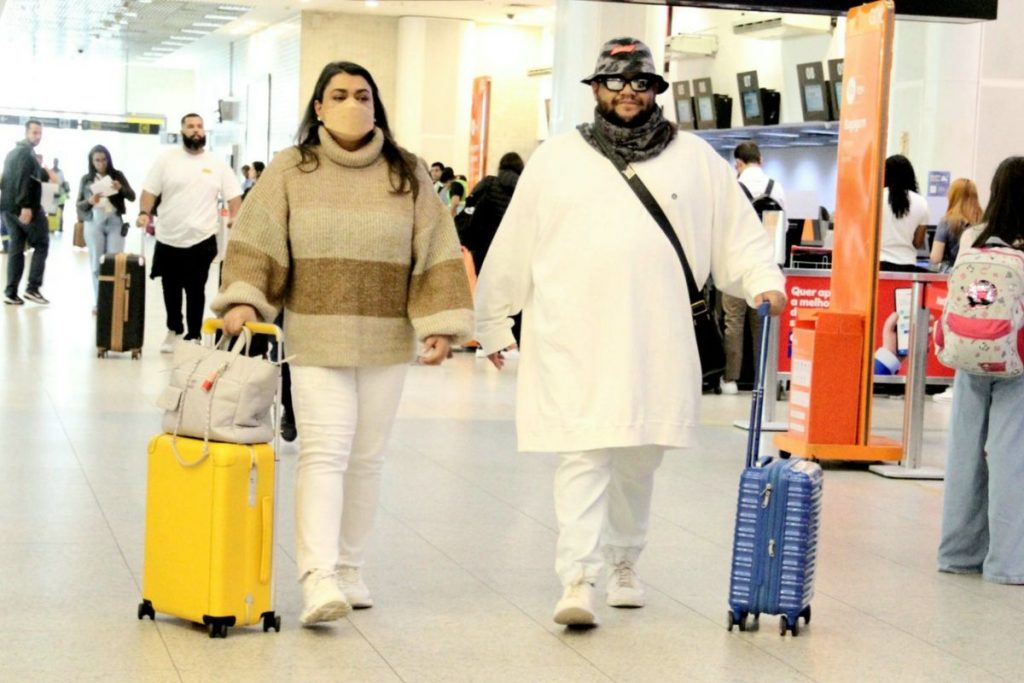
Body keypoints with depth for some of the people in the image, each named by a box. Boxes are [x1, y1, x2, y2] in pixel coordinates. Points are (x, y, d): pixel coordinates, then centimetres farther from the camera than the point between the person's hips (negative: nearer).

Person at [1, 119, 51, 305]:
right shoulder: (27, 152, -10)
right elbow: (23, 179, -22)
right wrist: (26, 205, -28)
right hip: (25, 207, -9)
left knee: (15, 248, 8)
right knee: (41, 244, 0)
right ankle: (33, 288, -6)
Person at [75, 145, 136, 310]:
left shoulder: (117, 175, 4)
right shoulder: (86, 179, 4)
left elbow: (132, 197, 1)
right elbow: (78, 204, 5)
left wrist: (121, 188, -18)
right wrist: (89, 201, -16)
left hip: (114, 222, 0)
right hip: (94, 223, 0)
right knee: (97, 264, 3)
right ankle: (98, 302, 7)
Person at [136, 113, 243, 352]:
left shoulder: (217, 165, 4)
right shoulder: (166, 160, 2)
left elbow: (234, 196, 3)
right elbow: (150, 191, 0)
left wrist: (235, 218, -12)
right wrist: (144, 213, -16)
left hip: (201, 239, -1)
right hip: (169, 239, 1)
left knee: (195, 291, 0)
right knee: (171, 288, 12)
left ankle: (193, 336, 8)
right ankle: (174, 330, 29)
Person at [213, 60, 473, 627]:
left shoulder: (407, 175, 5)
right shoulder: (291, 171, 3)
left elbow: (435, 252, 3)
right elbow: (256, 240, -1)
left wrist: (439, 323, -4)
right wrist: (242, 299, -15)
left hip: (386, 341, 3)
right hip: (316, 338, -2)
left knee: (366, 457, 9)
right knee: (324, 451, -13)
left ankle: (348, 568, 20)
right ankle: (317, 578, -20)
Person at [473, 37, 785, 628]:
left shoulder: (695, 158, 8)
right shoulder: (557, 160, 5)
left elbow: (738, 229, 12)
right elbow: (513, 248, 9)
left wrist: (763, 281, -5)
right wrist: (493, 320, 10)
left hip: (656, 344, 2)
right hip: (574, 340, -2)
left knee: (639, 461, 12)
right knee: (583, 455, -9)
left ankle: (624, 563, 31)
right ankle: (578, 579, -11)